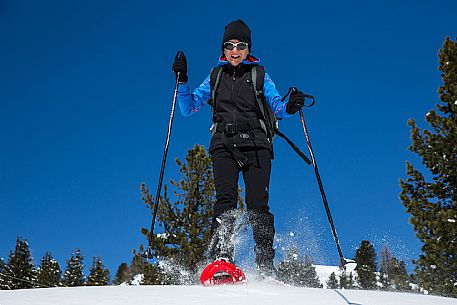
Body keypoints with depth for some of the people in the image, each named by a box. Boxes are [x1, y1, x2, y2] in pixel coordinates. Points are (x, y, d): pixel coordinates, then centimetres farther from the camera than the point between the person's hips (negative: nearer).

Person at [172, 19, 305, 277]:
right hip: (224, 146, 2)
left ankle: (266, 267, -8)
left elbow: (277, 106, 0)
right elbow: (188, 108, 15)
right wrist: (182, 81, 0)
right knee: (226, 199, -18)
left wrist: (290, 107, -23)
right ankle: (221, 259, -23)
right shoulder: (216, 77, 19)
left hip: (255, 145, -1)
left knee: (258, 205, -12)